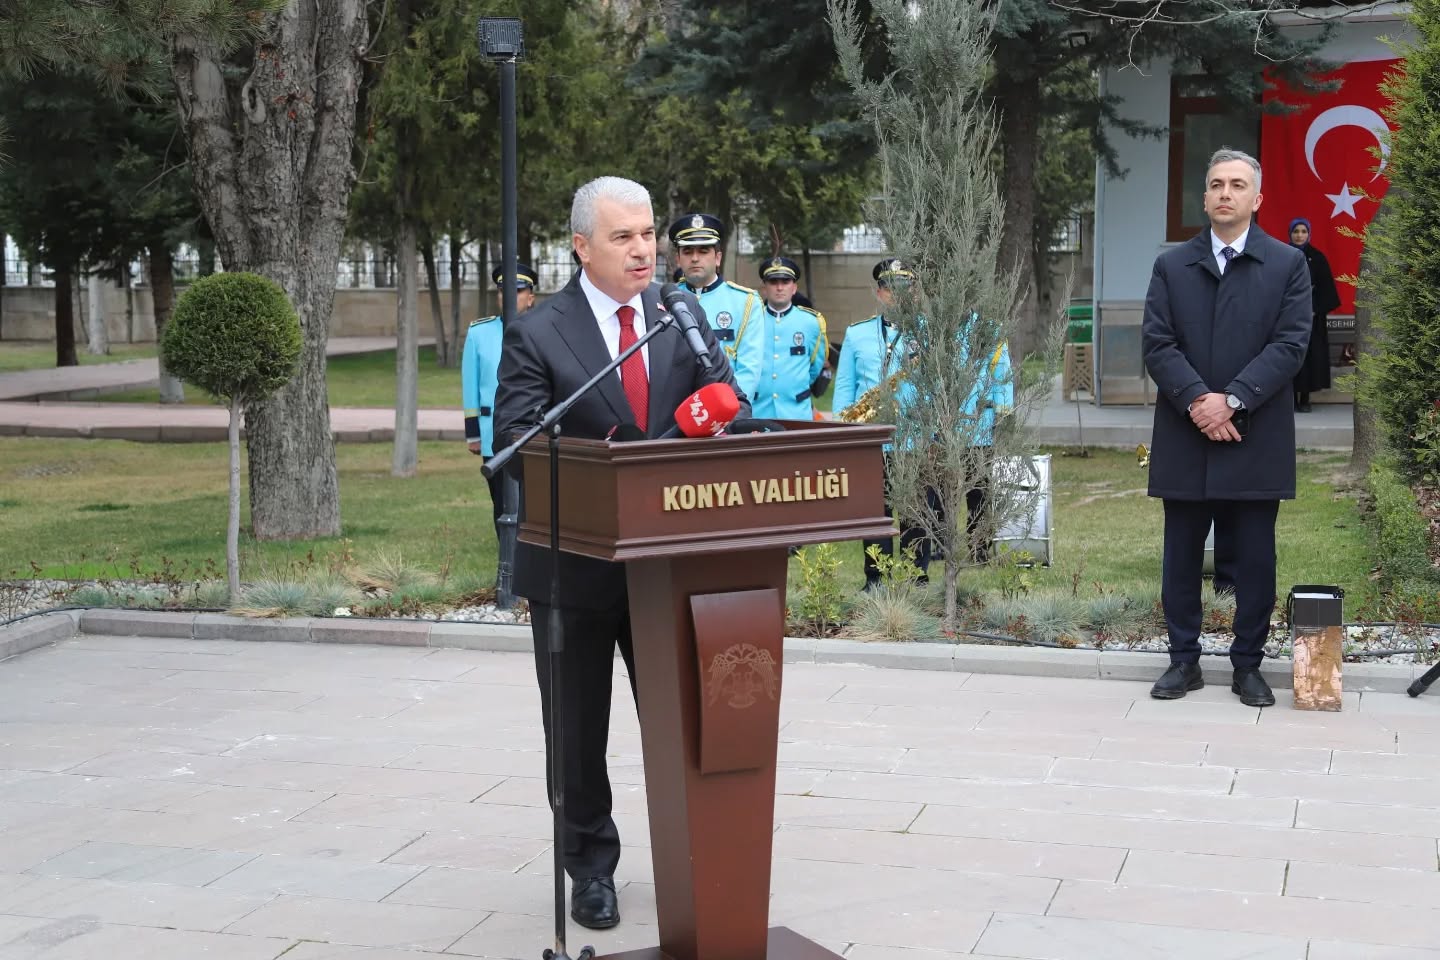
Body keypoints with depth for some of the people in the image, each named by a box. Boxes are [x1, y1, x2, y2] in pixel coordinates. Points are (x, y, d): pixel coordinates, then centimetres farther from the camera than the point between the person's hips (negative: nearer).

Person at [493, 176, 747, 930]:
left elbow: (728, 407, 1)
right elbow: (517, 441, -14)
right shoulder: (537, 335, -8)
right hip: (575, 559, -2)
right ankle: (590, 865, 28)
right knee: (579, 725, 11)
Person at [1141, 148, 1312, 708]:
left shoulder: (1288, 264, 3)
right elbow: (1156, 343, 0)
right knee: (1182, 557, 8)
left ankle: (1248, 665, 15)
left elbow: (1290, 345, -6)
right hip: (1185, 438, 2)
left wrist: (1232, 400, -15)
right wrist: (1197, 400, -14)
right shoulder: (1171, 266, 9)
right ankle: (1184, 661, 18)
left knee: (1254, 560, 4)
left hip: (1255, 440, -2)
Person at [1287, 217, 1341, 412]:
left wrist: (1315, 310, -9)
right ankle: (1291, 397, 2)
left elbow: (1326, 288, 1)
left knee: (1310, 354, -2)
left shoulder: (1317, 258, 4)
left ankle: (1305, 398, 3)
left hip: (1312, 315, 0)